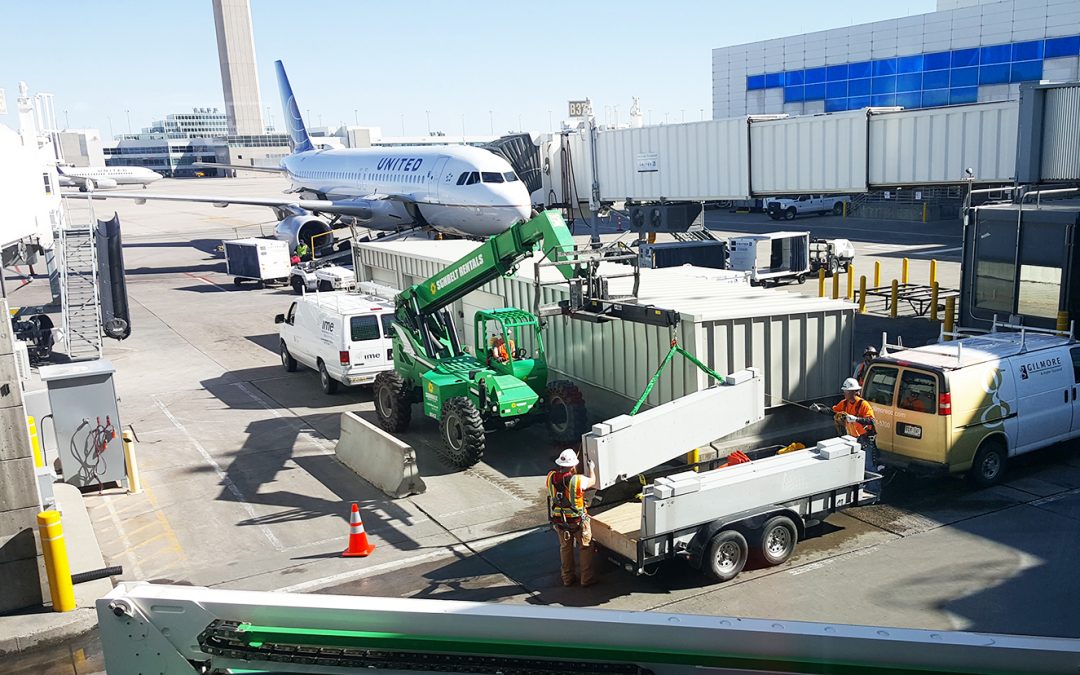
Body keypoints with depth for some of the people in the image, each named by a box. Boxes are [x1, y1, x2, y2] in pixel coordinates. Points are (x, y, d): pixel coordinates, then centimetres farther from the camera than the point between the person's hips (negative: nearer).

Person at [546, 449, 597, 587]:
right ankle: (586, 578, 21)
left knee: (565, 548, 21)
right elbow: (592, 481, -4)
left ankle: (567, 578, 31)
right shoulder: (577, 480, -25)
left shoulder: (551, 477, -15)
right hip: (578, 521, -4)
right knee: (585, 548, 15)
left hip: (559, 521, 4)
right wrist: (591, 469, 14)